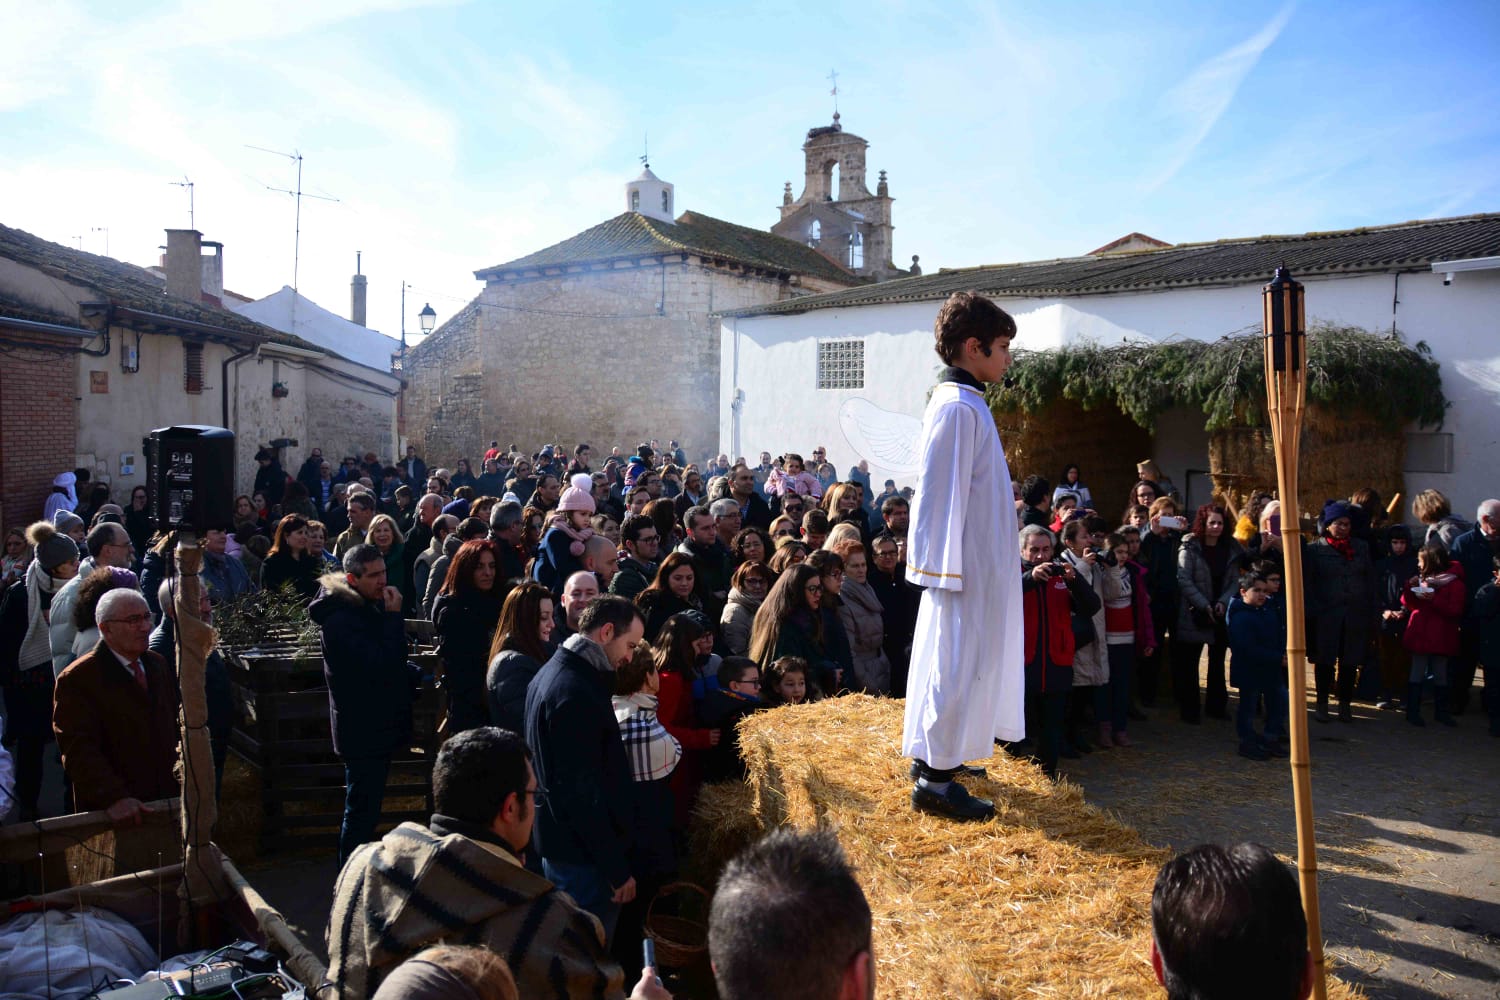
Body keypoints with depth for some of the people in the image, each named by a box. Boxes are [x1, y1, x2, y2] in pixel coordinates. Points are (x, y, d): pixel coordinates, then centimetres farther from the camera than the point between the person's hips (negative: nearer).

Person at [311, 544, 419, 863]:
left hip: (378, 727, 10)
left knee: (364, 811, 20)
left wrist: (411, 674, 5)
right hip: (363, 732, -10)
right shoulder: (340, 619, -21)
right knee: (361, 813, -2)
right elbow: (380, 666, -29)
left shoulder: (371, 607, 9)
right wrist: (394, 617, -27)